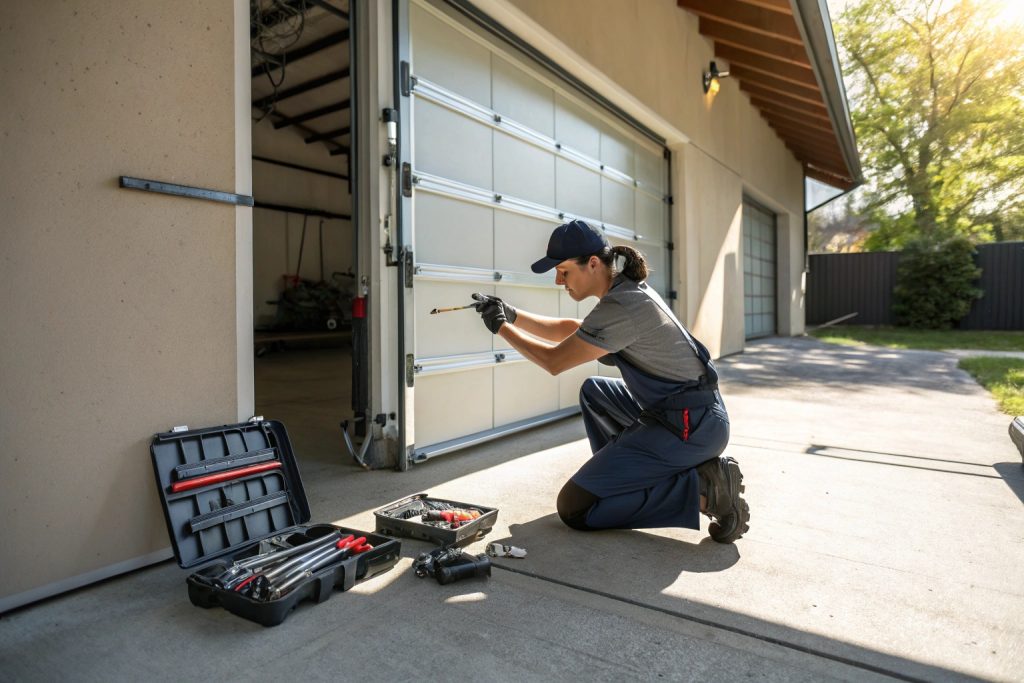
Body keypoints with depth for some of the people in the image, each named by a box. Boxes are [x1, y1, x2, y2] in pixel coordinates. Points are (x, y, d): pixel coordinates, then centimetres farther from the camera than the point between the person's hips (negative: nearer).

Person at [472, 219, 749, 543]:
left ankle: (701, 489, -8)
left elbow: (554, 361, -13)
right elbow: (570, 331, 21)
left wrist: (502, 328, 1)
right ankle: (620, 473, 21)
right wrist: (512, 315, 12)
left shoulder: (621, 308, -22)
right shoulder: (626, 288, 8)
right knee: (593, 391, 27)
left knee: (574, 507, -7)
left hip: (691, 428, -10)